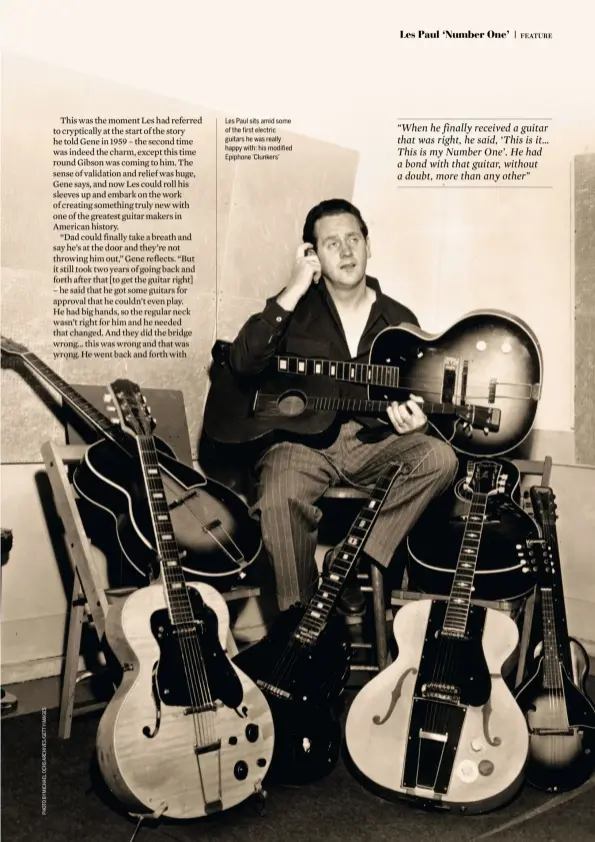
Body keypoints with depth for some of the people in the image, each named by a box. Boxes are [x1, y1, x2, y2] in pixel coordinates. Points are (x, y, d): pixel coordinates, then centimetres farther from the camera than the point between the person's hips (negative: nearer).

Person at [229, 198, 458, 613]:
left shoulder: (399, 321, 10)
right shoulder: (295, 309, 4)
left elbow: (418, 400, 16)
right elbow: (242, 363, -12)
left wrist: (413, 420, -10)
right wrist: (291, 294, -14)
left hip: (374, 443, 3)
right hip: (303, 442, -2)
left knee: (440, 458, -25)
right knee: (280, 502, -33)